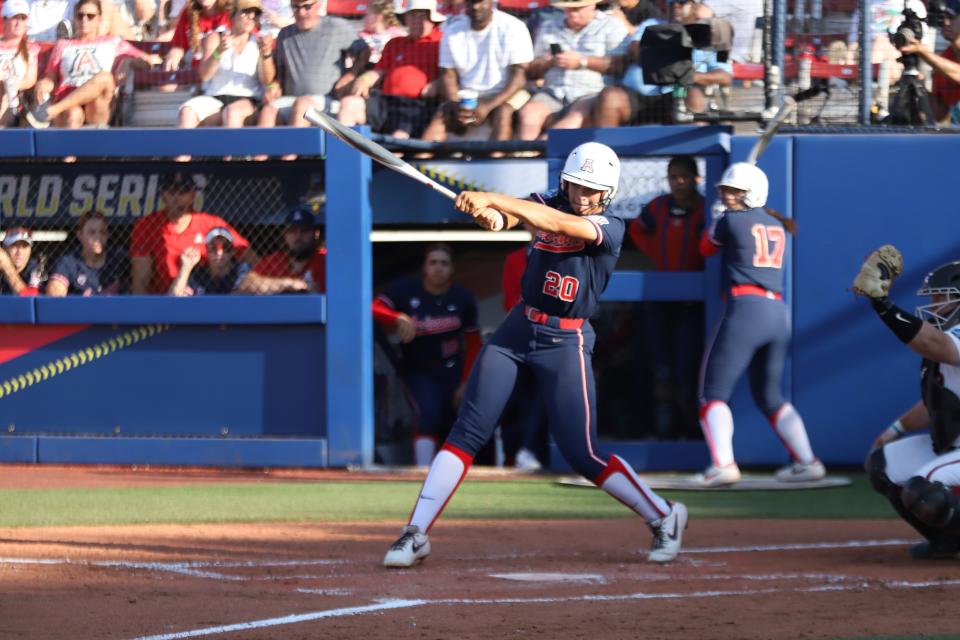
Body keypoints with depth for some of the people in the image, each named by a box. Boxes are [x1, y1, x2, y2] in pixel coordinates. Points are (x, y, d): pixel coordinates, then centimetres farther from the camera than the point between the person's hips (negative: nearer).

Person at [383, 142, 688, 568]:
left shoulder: (610, 228, -9)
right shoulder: (546, 205, 5)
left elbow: (556, 223, -27)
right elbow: (505, 216, -15)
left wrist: (491, 199, -34)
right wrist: (488, 213, -40)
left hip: (565, 344, -4)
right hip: (517, 330, 4)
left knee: (581, 454, -6)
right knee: (466, 432, -5)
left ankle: (663, 517, 12)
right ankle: (416, 533, -3)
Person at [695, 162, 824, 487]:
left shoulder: (731, 221, -1)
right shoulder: (777, 225, 16)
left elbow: (706, 247, 16)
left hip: (745, 307, -7)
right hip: (779, 314, 7)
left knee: (713, 391, -5)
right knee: (770, 395, 20)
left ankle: (723, 464, -23)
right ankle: (807, 462, 12)